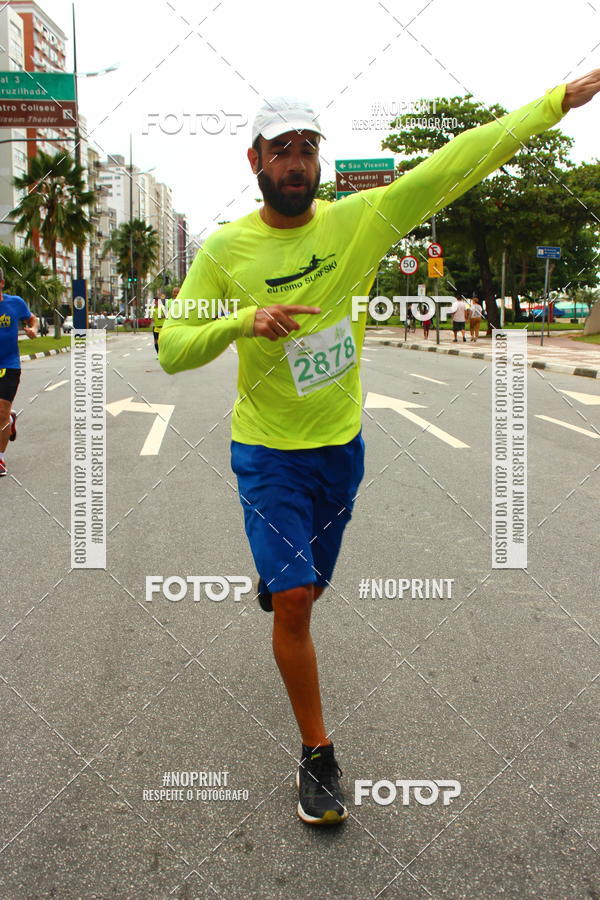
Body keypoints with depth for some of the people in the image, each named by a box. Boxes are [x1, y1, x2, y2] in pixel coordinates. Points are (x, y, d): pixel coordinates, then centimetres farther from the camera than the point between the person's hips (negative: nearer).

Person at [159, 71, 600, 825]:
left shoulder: (359, 220, -6)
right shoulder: (224, 248, -9)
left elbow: (454, 165, -9)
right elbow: (171, 349, -10)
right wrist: (243, 322, -28)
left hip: (341, 445, 3)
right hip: (268, 452, -2)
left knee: (306, 588, 20)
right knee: (294, 600, -10)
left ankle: (271, 575, 59)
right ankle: (317, 755, 9)